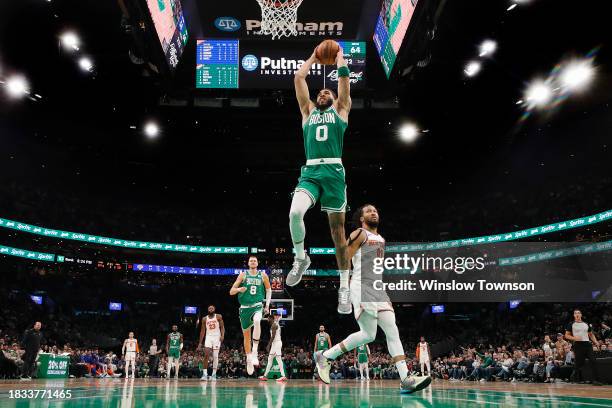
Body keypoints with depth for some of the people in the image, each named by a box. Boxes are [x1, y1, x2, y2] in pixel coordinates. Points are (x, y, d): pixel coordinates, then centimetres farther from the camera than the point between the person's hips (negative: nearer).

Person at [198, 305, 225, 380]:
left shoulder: (218, 317, 0)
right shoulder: (205, 319, 6)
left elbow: (222, 327, -2)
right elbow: (202, 331, 8)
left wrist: (222, 335, -21)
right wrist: (200, 343, 5)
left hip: (216, 337, -1)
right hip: (208, 337, 1)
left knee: (215, 356, -1)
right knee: (206, 355, -12)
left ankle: (214, 374, 6)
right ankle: (204, 374, -9)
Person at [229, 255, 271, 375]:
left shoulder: (263, 275, 4)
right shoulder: (243, 275, 2)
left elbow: (268, 289, 17)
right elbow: (231, 292, 0)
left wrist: (267, 305, 8)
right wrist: (239, 289, -22)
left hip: (257, 306, -1)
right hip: (245, 307, 1)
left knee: (257, 322, -34)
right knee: (246, 335, 8)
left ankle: (254, 352, -25)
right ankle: (249, 360, 24)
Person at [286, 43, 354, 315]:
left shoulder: (340, 110, 18)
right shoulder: (308, 111, 23)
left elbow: (344, 78, 14)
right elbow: (298, 78, 22)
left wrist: (338, 56, 29)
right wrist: (314, 57, 33)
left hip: (333, 172, -1)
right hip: (310, 172, 1)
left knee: (337, 228, 1)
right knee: (295, 213, -26)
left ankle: (344, 286, 9)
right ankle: (300, 258, 1)